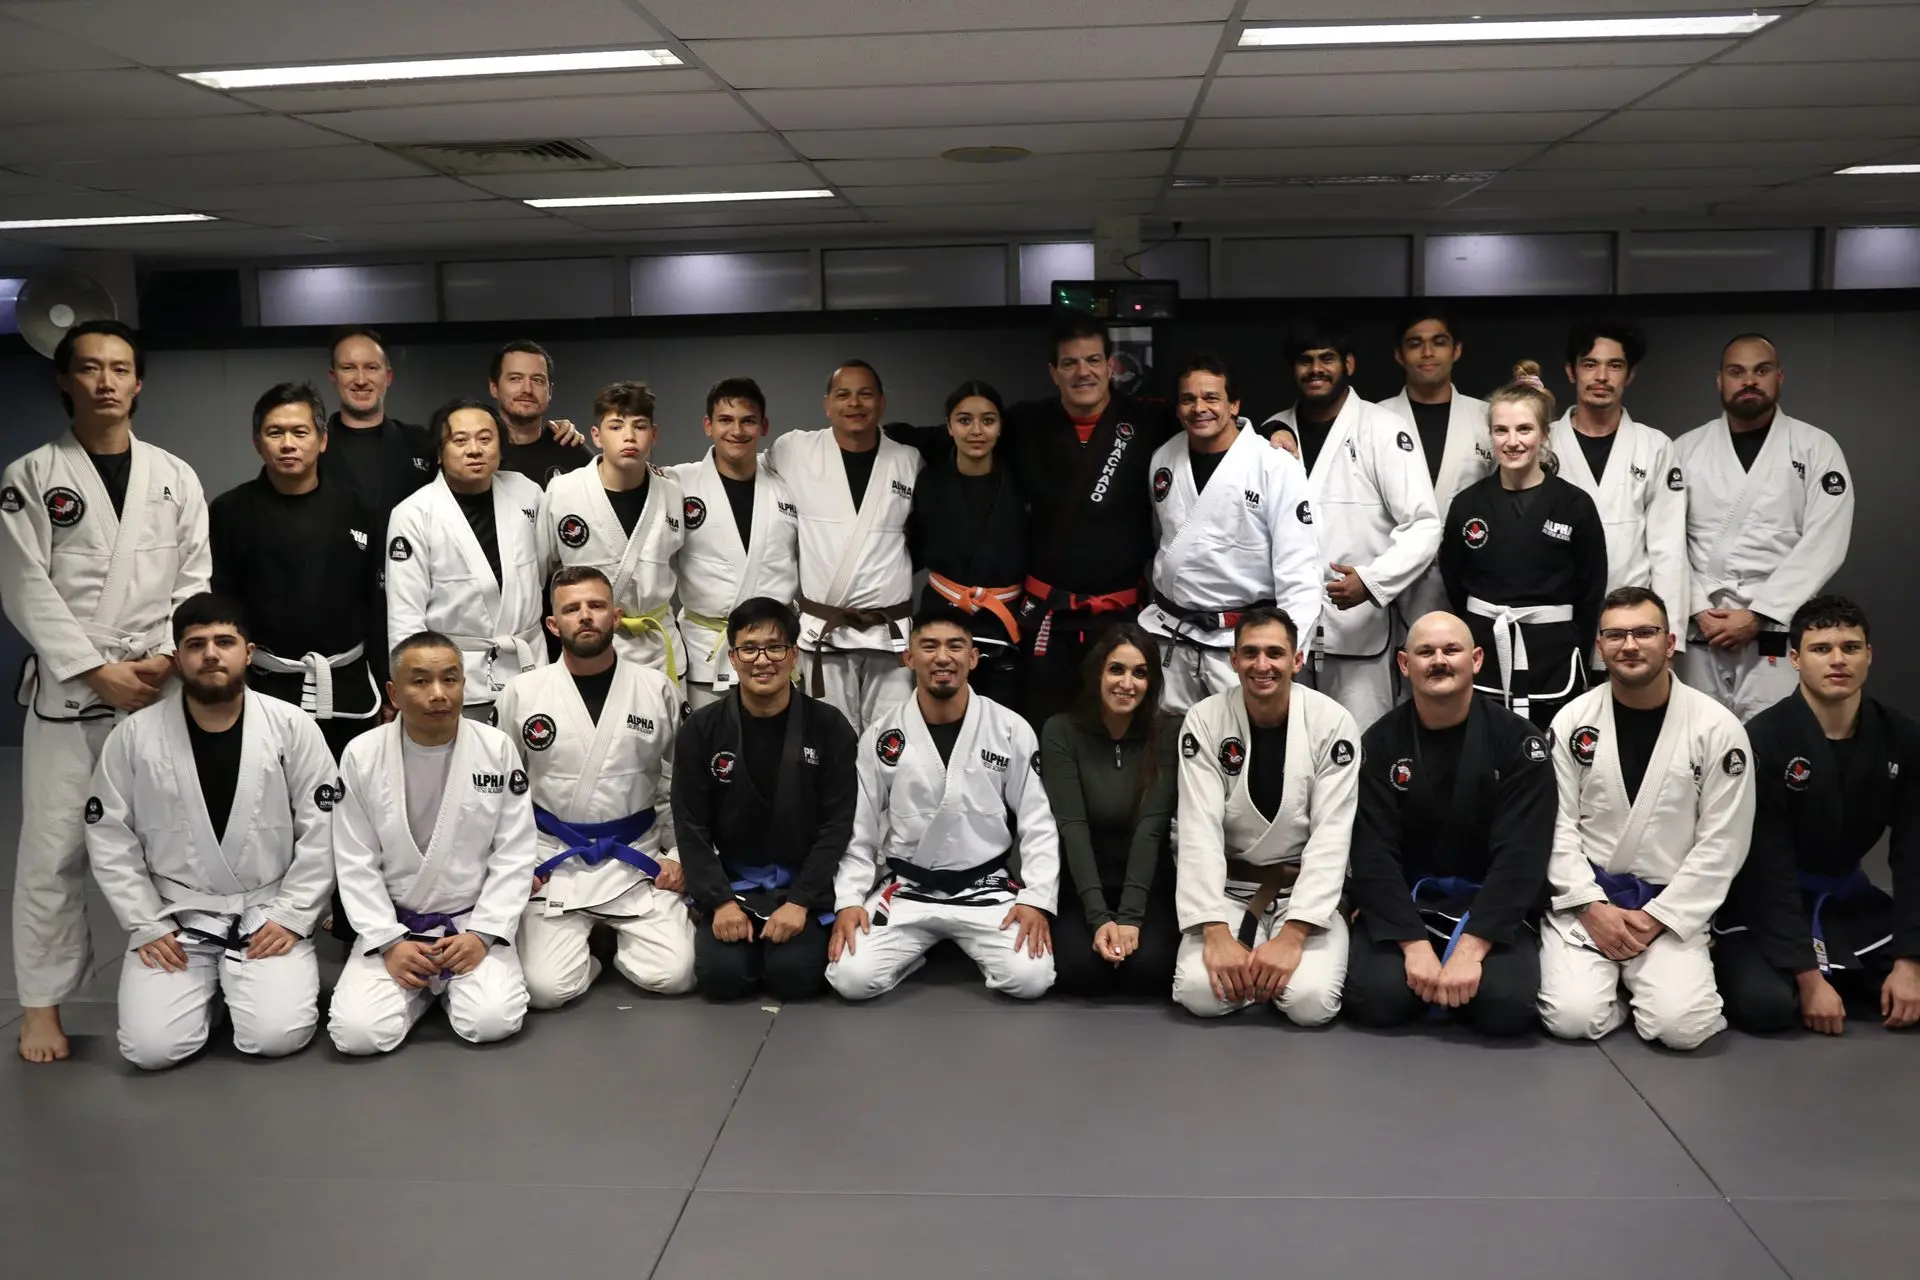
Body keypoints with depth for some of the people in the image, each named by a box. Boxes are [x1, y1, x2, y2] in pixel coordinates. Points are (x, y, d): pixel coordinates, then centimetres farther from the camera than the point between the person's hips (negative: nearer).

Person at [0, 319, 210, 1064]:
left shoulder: (174, 477, 8)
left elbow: (196, 580, 4)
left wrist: (165, 660, -10)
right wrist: (98, 671, -13)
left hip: (160, 685, 2)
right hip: (67, 689, -2)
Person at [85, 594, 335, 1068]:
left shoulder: (294, 728, -6)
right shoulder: (132, 736, -4)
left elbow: (322, 833, -4)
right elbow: (110, 839, 1)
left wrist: (291, 918, -10)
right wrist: (146, 926, -5)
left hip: (267, 916, -1)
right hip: (175, 920, 1)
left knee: (278, 1036, -19)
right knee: (153, 1047, -16)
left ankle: (238, 985, 16)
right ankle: (210, 987, 17)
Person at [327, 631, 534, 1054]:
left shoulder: (497, 749, -7)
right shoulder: (361, 756, -7)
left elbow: (514, 856, -4)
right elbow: (355, 864, -4)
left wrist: (482, 934, -14)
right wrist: (389, 942, -13)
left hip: (472, 922, 0)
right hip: (393, 924, 0)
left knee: (492, 1021, -24)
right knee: (357, 1033, -20)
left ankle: (445, 982, 12)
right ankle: (424, 986, 13)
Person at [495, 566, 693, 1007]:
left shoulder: (657, 689, 0)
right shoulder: (521, 693, -2)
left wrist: (680, 855, 1)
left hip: (637, 861, 1)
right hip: (553, 862, -1)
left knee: (673, 975, -14)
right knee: (546, 988, -17)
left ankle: (618, 937, 19)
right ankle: (586, 940, 17)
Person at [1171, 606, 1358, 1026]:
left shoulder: (1332, 723, -11)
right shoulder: (1205, 721, -8)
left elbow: (1331, 835, -15)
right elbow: (1199, 830, -15)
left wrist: (1292, 934, -25)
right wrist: (1216, 932, -26)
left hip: (1306, 891, -1)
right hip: (1229, 889, 1)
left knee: (1311, 1000, -25)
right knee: (1201, 993, -23)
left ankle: (1274, 957, 8)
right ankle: (1253, 964, 9)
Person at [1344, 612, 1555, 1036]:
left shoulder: (1519, 742, -5)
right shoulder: (1379, 743, -2)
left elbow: (1519, 856, -13)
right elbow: (1373, 854, -9)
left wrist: (1470, 948, -24)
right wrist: (1415, 945, -22)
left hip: (1492, 905, 0)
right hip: (1402, 902, 1)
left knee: (1508, 1007, -26)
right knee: (1375, 998, -25)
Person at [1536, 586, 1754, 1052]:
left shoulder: (1718, 729, -6)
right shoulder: (1572, 720, -1)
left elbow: (1721, 843, -6)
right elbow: (1557, 824, -1)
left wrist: (1658, 917, -12)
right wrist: (1591, 907, -13)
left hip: (1670, 905, 0)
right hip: (1586, 898, 1)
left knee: (1681, 1026, -22)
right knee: (1573, 1018, -20)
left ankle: (1640, 978, 12)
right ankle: (1613, 975, 14)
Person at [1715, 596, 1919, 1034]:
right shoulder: (1764, 740, -21)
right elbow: (1769, 867, -21)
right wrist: (1808, 977, -24)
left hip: (1846, 896, 5)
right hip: (1763, 898, -5)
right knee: (1766, 1005, -28)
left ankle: (1835, 972, 14)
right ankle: (1729, 962, 6)